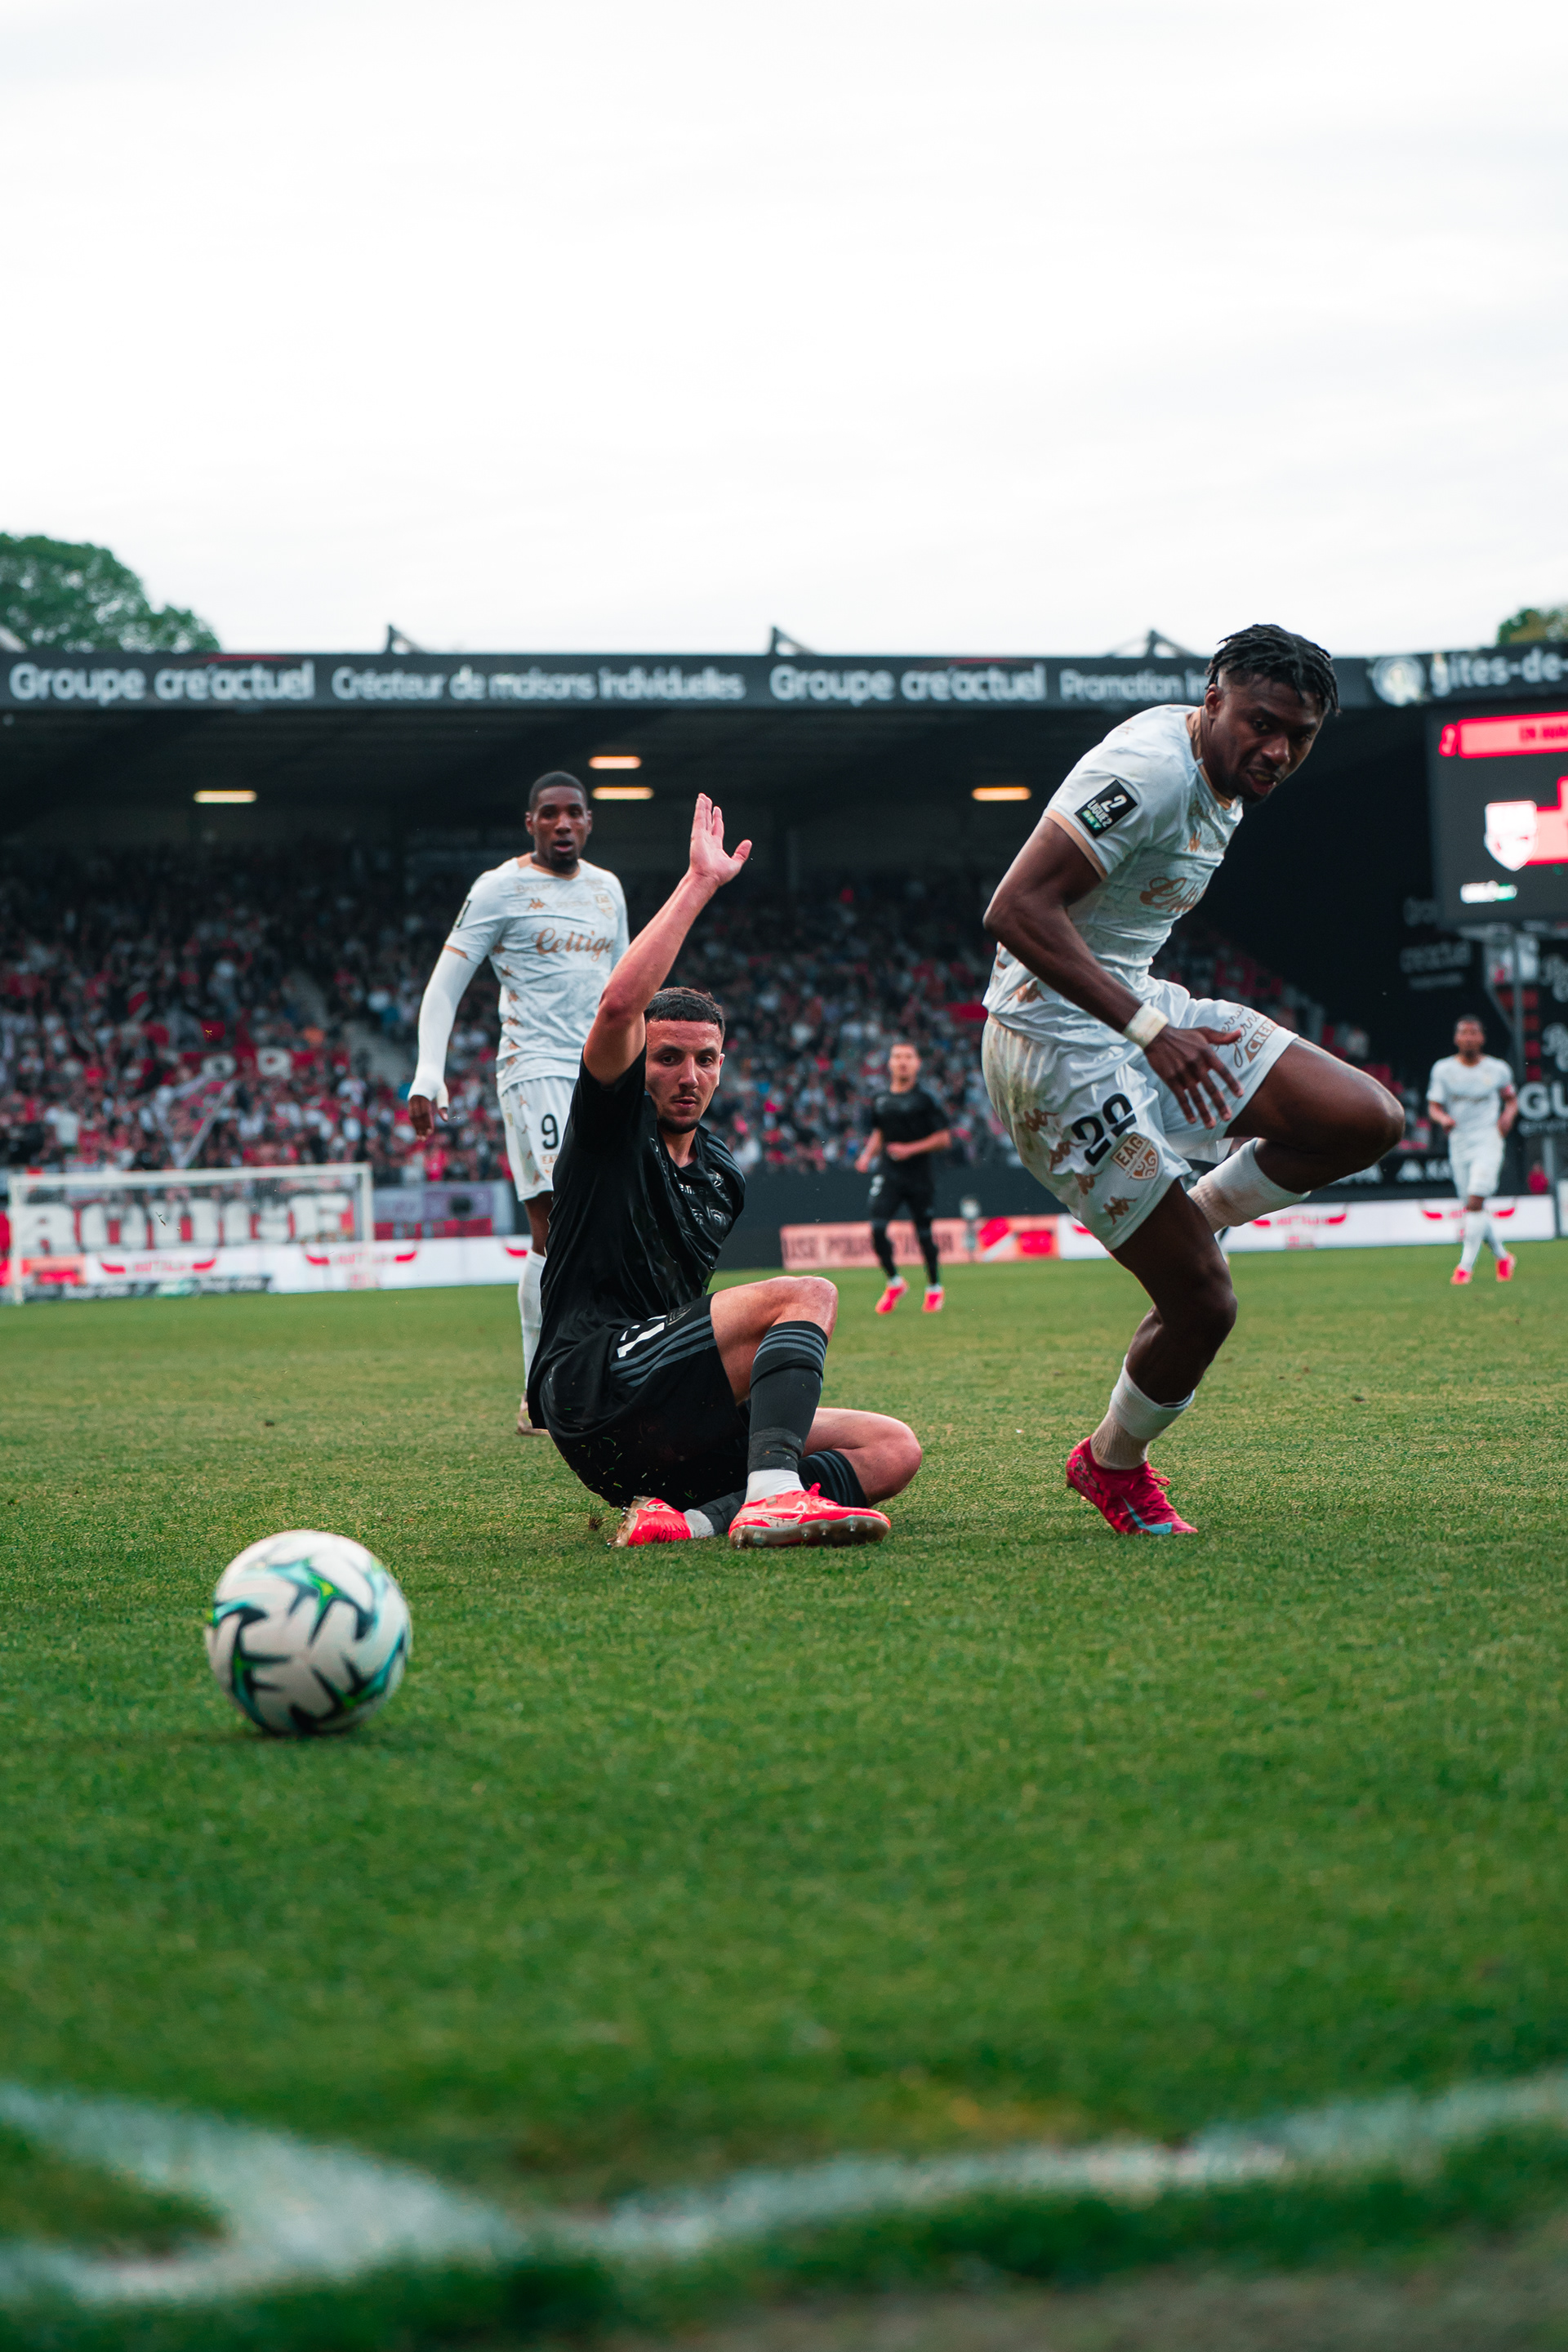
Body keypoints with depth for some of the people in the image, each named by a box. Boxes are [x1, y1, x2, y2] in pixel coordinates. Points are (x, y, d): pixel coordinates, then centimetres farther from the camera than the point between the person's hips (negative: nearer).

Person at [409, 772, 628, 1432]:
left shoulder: (607, 889, 16)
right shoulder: (502, 888, -3)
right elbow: (444, 987, -3)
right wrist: (428, 1079, -13)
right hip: (535, 1071, -6)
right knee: (556, 1229, -16)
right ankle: (542, 1399, -12)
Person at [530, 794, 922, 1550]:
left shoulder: (722, 1175, 23)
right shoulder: (613, 1127, 1)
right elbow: (620, 1003, -18)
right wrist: (699, 882, -14)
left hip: (673, 1442, 8)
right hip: (593, 1384, -8)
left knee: (893, 1449, -8)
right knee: (806, 1293, -23)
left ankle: (692, 1519, -29)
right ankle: (770, 1497, -47)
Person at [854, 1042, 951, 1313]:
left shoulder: (925, 1100, -3)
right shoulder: (881, 1102, 10)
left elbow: (943, 1139, -4)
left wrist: (911, 1149, -14)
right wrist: (868, 1154, 6)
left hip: (919, 1175, -3)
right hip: (888, 1174, 3)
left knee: (924, 1232, 2)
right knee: (877, 1227, -12)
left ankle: (934, 1288, 21)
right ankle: (894, 1283, 6)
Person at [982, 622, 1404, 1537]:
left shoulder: (1224, 781, 9)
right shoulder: (1152, 768, -21)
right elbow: (1017, 910, -28)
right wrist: (1148, 1030, -31)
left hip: (1149, 1013, 9)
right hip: (1061, 1042, -9)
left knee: (1369, 1120, -4)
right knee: (1204, 1305, -9)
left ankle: (1186, 1222, 13)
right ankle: (1112, 1464, 19)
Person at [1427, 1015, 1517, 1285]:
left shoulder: (1498, 1070, 1)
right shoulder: (1443, 1069, 2)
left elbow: (1511, 1099, 15)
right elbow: (1433, 1107, 1)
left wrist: (1508, 1116, -7)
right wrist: (1443, 1118, -21)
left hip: (1488, 1141, -3)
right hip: (1458, 1142, 3)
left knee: (1474, 1202, -18)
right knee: (1475, 1209, 7)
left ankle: (1466, 1265, -18)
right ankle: (1502, 1257, 29)